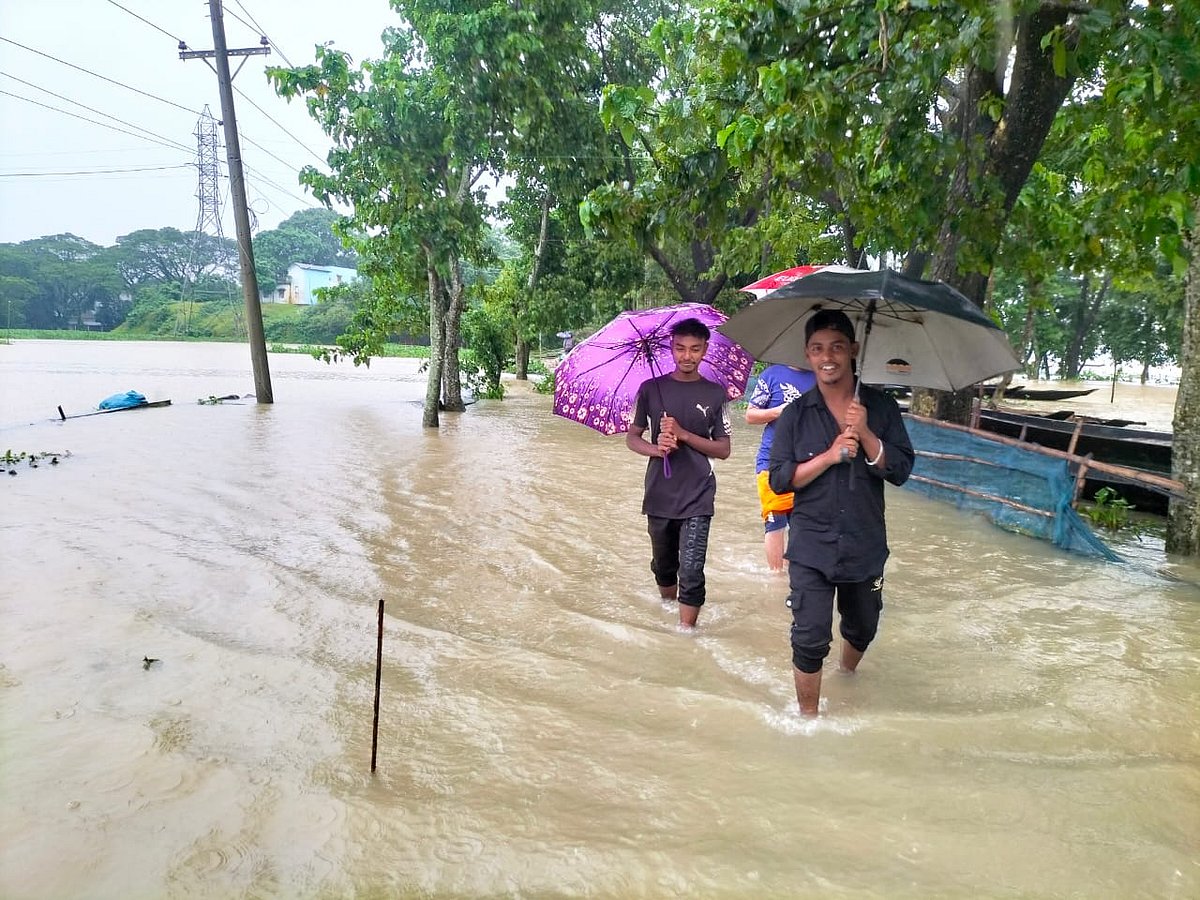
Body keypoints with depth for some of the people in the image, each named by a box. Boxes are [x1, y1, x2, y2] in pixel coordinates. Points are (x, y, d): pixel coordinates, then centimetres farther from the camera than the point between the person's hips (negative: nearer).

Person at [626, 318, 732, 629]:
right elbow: (632, 437, 4)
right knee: (663, 565, 19)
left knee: (691, 570, -10)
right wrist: (655, 448, -17)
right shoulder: (651, 389, 0)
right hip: (659, 495, 2)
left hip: (697, 497, -2)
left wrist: (684, 434, -16)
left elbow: (723, 449, -2)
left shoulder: (715, 394, -2)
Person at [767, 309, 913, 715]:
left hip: (866, 545, 3)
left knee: (862, 628, 23)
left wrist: (864, 433, -21)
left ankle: (847, 676, 54)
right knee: (810, 639, -7)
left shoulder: (882, 407, -1)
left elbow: (900, 471, -7)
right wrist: (830, 455, -20)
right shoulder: (796, 414, -4)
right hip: (811, 547, -2)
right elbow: (779, 479, -8)